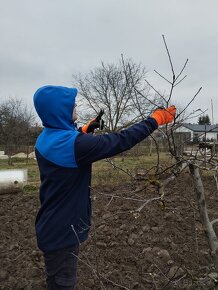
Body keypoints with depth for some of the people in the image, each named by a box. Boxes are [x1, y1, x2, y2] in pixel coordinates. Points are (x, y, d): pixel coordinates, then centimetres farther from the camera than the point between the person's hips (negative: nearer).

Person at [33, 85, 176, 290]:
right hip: (62, 229, -8)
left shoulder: (45, 139, -1)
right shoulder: (74, 144, -30)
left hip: (50, 225, 9)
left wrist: (85, 130, 9)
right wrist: (155, 119, -12)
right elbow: (121, 141, -24)